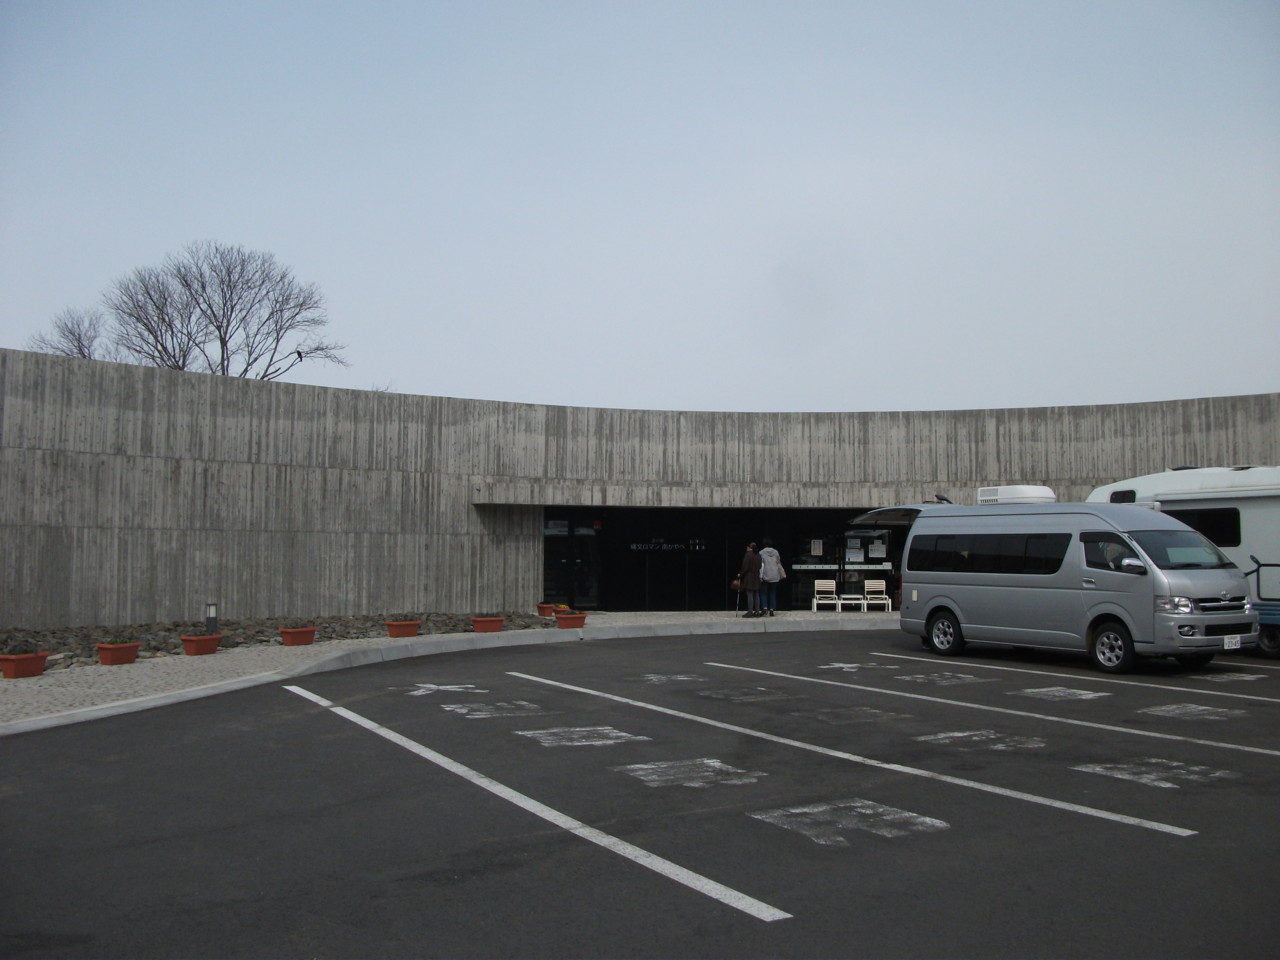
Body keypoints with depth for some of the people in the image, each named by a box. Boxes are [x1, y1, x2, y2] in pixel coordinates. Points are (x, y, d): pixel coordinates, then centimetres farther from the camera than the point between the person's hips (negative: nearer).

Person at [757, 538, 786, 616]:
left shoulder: (761, 553, -5)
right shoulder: (776, 552, 5)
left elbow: (761, 565, -9)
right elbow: (779, 564, 11)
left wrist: (760, 576, -9)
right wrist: (782, 574, 23)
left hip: (765, 577, -3)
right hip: (774, 577, 3)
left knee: (763, 593, 5)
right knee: (772, 593, 9)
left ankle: (764, 608, -11)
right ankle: (771, 610, 4)